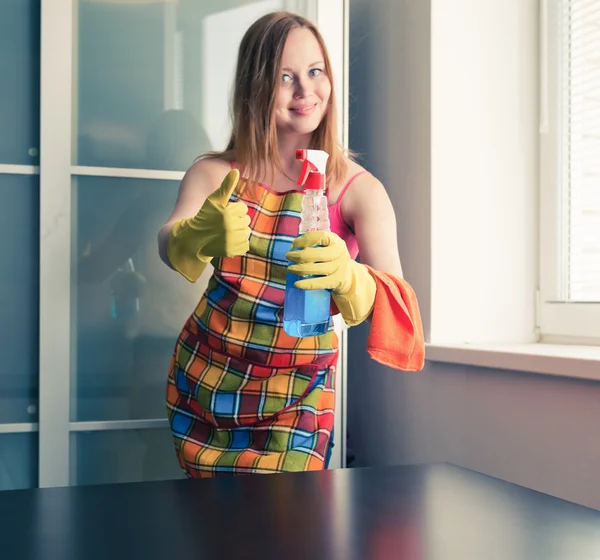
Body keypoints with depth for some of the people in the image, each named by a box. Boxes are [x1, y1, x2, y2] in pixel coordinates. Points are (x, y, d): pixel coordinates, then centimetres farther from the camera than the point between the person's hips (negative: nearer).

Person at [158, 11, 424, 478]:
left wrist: (346, 275, -44)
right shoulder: (215, 173, -5)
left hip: (295, 396, -1)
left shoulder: (360, 190, -11)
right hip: (205, 379, 2)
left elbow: (397, 305, -22)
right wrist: (202, 235, -44)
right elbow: (170, 247, -21)